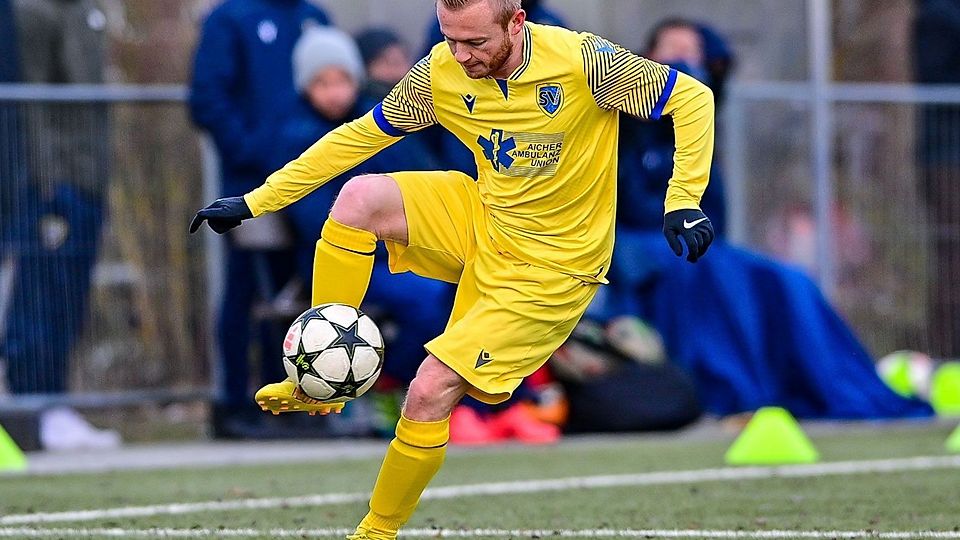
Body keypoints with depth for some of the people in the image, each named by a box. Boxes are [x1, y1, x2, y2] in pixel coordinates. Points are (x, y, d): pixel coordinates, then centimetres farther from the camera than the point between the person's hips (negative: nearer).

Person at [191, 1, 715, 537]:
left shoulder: (581, 60, -24)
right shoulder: (440, 74, -10)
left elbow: (692, 97, -15)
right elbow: (359, 136, 2)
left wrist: (683, 202, -25)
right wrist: (256, 201, -1)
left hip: (550, 267, -5)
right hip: (481, 221, 5)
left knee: (430, 392, -15)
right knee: (359, 197, -21)